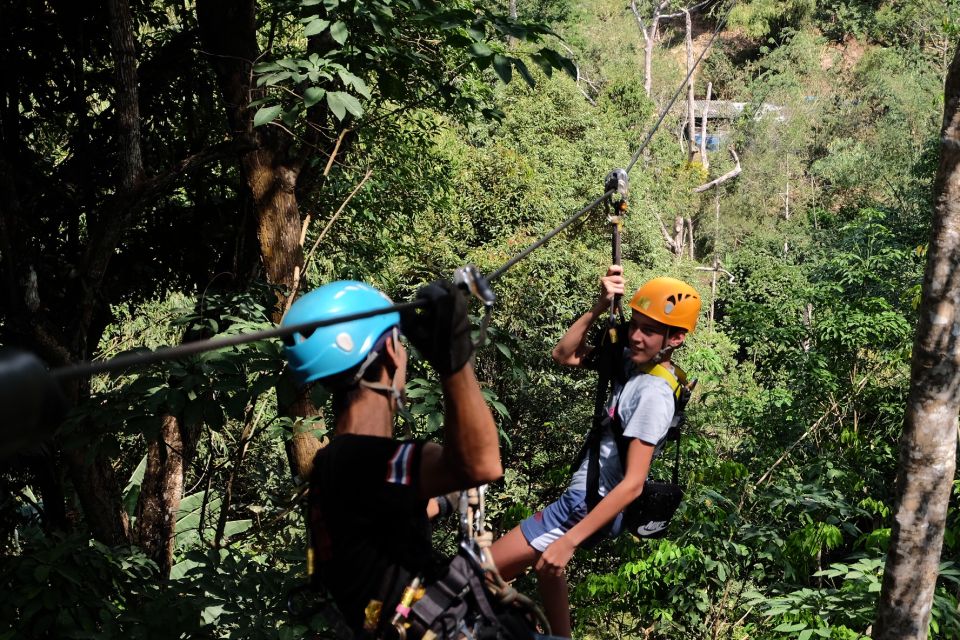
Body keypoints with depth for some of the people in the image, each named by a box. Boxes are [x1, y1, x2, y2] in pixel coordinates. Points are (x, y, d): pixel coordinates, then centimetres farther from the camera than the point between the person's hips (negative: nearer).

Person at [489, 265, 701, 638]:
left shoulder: (653, 394, -27)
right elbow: (564, 355, 5)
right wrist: (601, 307, -9)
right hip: (583, 495, 10)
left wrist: (569, 540, -32)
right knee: (544, 563, 33)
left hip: (587, 508, -10)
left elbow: (633, 484, -30)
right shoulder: (633, 360, -3)